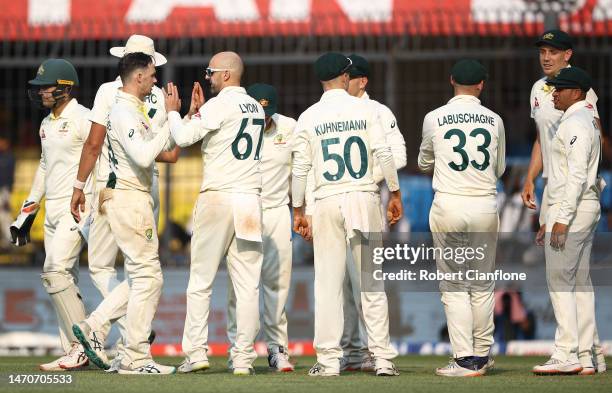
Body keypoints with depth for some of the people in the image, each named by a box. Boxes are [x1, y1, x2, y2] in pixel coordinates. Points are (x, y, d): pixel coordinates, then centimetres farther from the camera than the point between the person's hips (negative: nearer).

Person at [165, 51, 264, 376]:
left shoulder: (219, 105, -7)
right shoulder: (257, 109, 16)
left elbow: (183, 137, -11)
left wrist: (173, 111, 6)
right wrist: (198, 112, 26)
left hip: (217, 197, -6)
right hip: (250, 200, 6)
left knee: (200, 281, 1)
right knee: (247, 285, 2)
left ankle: (196, 352, -3)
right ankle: (243, 358, 0)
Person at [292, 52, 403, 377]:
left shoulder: (309, 117, 3)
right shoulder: (364, 110, 2)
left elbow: (300, 167, 3)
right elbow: (384, 154, -3)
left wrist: (298, 211, 10)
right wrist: (395, 194, 5)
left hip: (327, 203, 0)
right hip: (364, 198, 0)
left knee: (328, 282, 2)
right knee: (371, 282, 4)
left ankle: (328, 359, -1)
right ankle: (382, 358, 2)